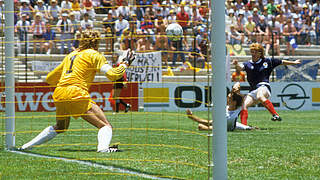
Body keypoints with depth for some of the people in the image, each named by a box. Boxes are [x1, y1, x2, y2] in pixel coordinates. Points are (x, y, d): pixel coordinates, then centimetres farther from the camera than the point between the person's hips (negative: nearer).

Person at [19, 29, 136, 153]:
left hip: (58, 95, 7)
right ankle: (103, 147, -38)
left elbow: (50, 79, 31)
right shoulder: (94, 55, 6)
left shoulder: (71, 55, 25)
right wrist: (125, 64, 10)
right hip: (76, 95, -7)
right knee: (106, 126, -8)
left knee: (60, 127, 31)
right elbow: (112, 74, -5)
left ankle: (26, 146, 29)